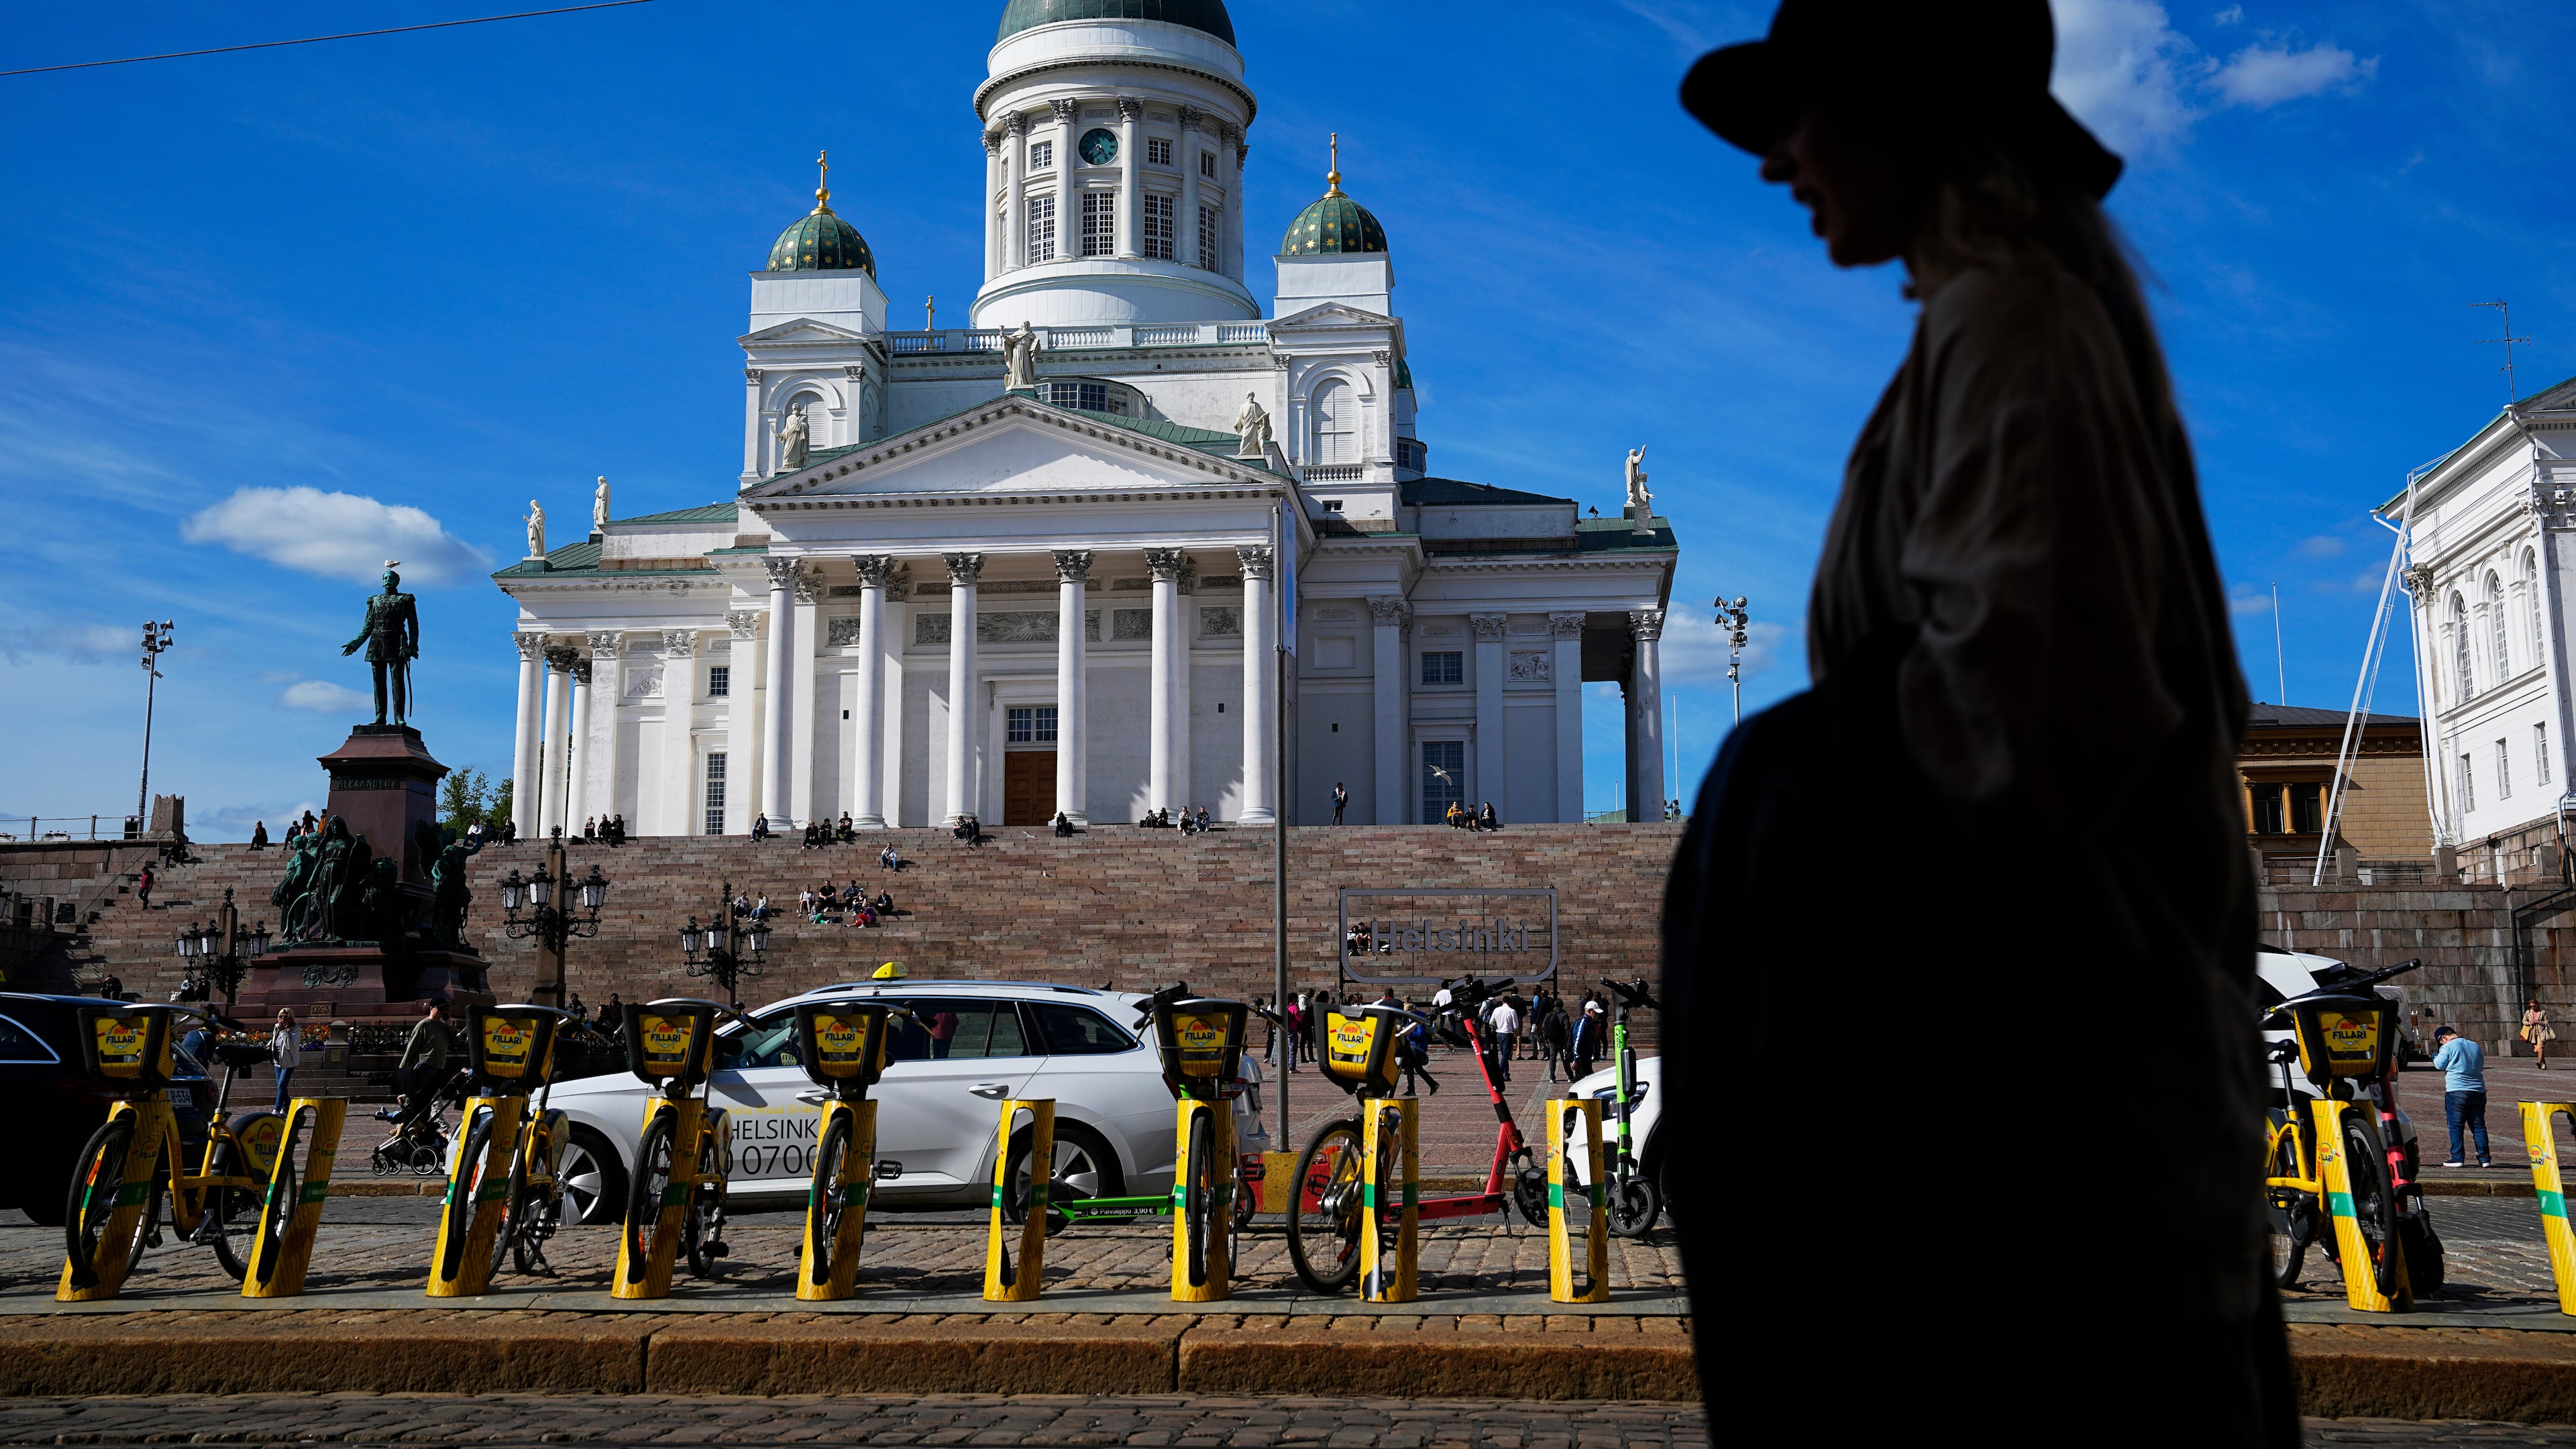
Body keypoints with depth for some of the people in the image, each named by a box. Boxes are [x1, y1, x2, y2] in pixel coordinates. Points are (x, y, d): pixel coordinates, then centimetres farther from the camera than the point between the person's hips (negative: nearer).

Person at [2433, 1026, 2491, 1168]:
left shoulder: (2448, 1047, -5)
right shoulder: (2476, 1047, 14)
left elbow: (2440, 1065, -1)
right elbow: (2481, 1067, 23)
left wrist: (2435, 1054, 17)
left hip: (2456, 1091, -5)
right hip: (2478, 1091, 5)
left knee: (2455, 1126, 0)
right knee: (2479, 1126, 8)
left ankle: (2457, 1158, -1)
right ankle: (2484, 1158, 5)